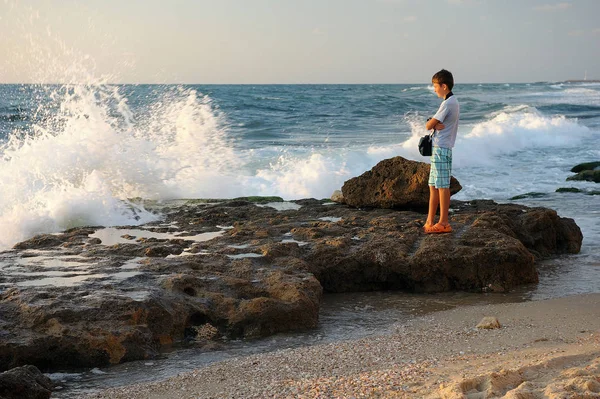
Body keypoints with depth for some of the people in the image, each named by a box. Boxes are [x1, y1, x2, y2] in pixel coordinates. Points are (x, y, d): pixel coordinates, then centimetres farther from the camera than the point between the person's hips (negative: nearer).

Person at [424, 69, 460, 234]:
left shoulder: (447, 103, -15)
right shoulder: (454, 102, 17)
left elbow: (429, 125, -15)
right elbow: (434, 124, 15)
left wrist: (432, 124, 6)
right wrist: (436, 124, -5)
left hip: (441, 148, -10)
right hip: (440, 148, 10)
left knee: (442, 186, -7)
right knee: (433, 186, 10)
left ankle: (444, 223, -4)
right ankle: (430, 222, 13)